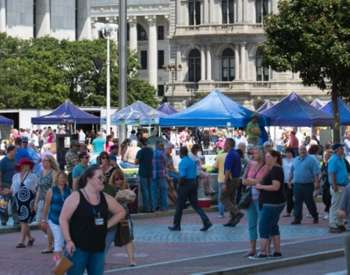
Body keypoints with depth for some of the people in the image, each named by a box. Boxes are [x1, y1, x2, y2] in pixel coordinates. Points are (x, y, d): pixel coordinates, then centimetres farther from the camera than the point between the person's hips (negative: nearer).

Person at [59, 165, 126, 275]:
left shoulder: (105, 198, 8)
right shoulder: (75, 197, -9)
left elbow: (121, 212, 22)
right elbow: (63, 219, -9)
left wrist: (107, 224, 7)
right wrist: (68, 241, -16)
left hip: (98, 248, 6)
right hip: (78, 247, -6)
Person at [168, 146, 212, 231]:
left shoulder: (183, 162, -14)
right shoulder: (192, 161, 13)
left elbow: (182, 176, -21)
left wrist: (179, 185, -8)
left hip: (185, 184, -8)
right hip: (193, 184, 8)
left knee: (179, 206, 6)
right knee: (195, 205, 5)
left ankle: (176, 225, 14)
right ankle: (206, 222, -9)